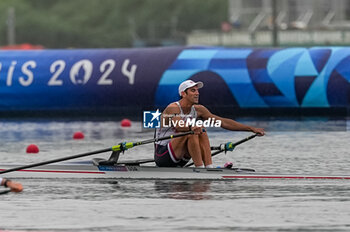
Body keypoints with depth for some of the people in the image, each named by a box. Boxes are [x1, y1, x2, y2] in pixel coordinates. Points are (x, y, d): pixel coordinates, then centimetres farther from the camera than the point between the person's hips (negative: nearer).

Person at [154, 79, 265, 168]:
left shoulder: (198, 110, 4)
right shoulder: (173, 108, -16)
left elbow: (223, 122, 3)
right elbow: (177, 124, -38)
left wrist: (251, 129, 0)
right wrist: (192, 127, -56)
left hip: (179, 160, 7)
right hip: (162, 155, -7)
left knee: (202, 133, -11)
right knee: (191, 133, -26)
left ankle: (210, 169, -23)